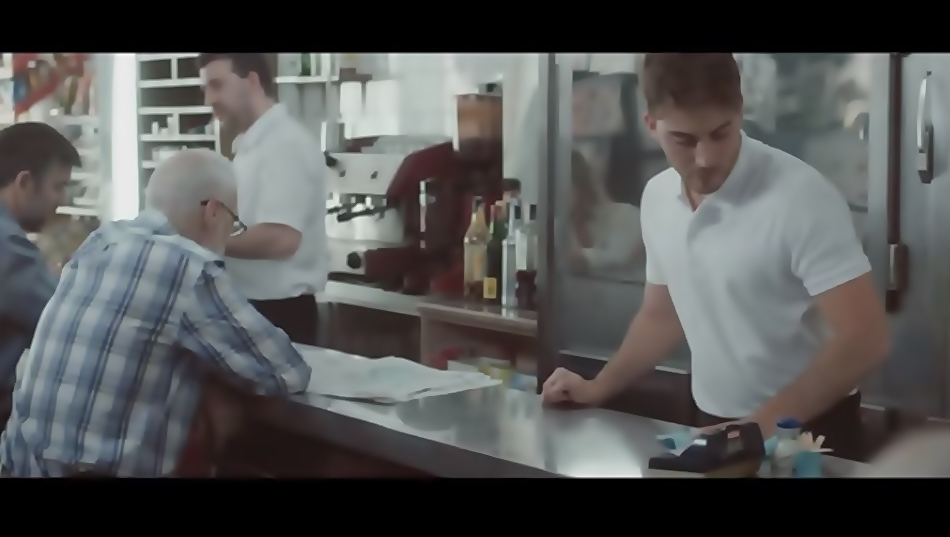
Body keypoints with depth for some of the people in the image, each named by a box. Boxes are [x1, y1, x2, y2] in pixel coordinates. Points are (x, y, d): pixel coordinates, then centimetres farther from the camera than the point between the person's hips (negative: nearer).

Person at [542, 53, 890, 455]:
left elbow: (864, 340, -23)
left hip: (804, 430, -5)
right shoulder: (656, 198, -1)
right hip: (713, 422, 5)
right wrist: (597, 389, 5)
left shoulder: (800, 196, -21)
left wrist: (762, 425, -27)